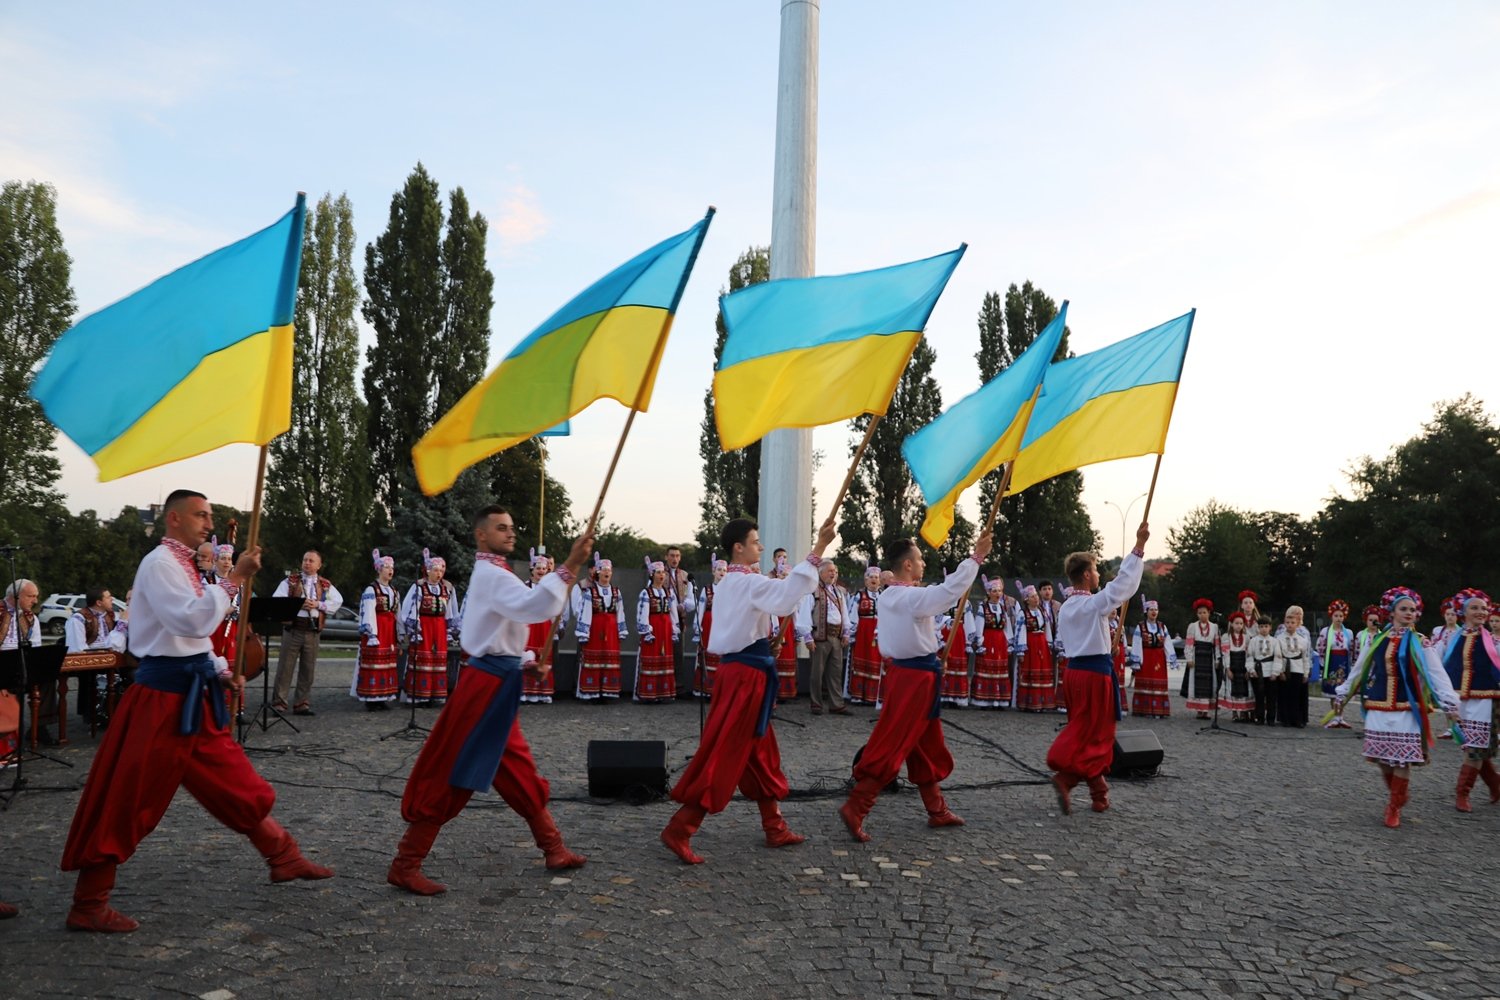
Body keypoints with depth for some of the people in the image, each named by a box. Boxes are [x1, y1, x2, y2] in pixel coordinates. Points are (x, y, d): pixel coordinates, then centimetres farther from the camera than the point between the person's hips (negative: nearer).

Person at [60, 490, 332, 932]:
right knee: (128, 800, -1)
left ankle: (283, 857, 26)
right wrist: (235, 579, -23)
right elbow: (192, 620, -27)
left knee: (234, 778, 15)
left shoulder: (183, 566, 15)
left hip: (193, 693, 9)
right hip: (162, 695, -9)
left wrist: (220, 671, 12)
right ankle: (88, 905, 12)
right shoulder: (159, 564, -14)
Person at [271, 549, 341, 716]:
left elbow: (338, 601, 7)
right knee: (285, 666, -2)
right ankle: (279, 702, 4)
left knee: (308, 668, 5)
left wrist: (318, 604, -7)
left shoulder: (325, 585, 12)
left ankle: (302, 704, 12)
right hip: (293, 627, -2)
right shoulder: (290, 581, 6)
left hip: (313, 630, 2)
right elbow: (277, 600, -3)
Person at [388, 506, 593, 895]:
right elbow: (535, 607, -33)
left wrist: (524, 662, 15)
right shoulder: (491, 575, -15)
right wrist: (570, 567, -37)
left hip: (497, 684, 10)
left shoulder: (492, 575, 18)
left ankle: (553, 849, 25)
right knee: (451, 777, -4)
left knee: (519, 772, 16)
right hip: (487, 685, -10)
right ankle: (405, 865, 6)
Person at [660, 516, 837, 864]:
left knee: (759, 752, 15)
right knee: (724, 753, -7)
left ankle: (774, 828, 25)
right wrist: (818, 548, -34)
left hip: (737, 668, 10)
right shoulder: (750, 583, -15)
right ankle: (679, 829, -4)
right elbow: (789, 593, -33)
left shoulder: (727, 584, 14)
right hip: (747, 673, -10)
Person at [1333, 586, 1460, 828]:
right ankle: (1398, 795, 32)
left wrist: (1450, 704, -21)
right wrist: (1342, 695, 20)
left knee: (1402, 760, -4)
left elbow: (1437, 674, -10)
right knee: (1382, 758, 7)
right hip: (1377, 709, 3)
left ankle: (1395, 808, 12)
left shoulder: (1420, 643, -1)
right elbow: (1359, 670, 16)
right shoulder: (1377, 640, 9)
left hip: (1406, 711, -3)